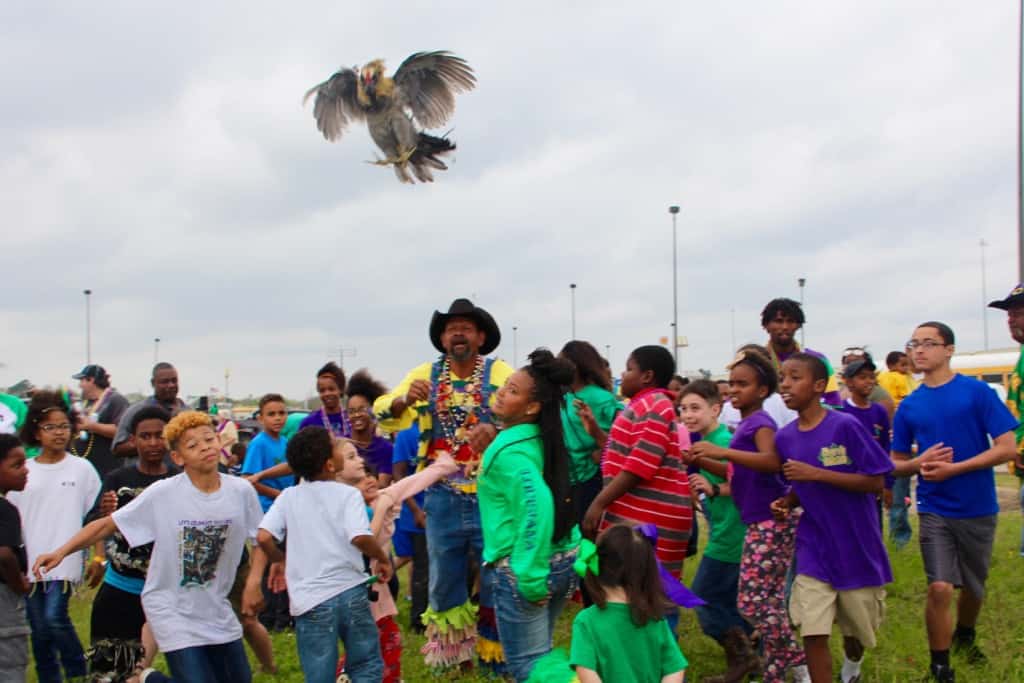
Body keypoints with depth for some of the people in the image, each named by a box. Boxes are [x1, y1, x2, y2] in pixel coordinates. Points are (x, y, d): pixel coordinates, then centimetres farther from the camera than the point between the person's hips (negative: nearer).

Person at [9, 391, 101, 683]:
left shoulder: (82, 469, 0)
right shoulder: (24, 472, 5)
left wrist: (98, 558, -3)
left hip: (65, 561, -3)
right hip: (30, 563, 3)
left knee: (55, 617, -16)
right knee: (39, 630, 7)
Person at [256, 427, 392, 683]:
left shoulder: (288, 497, 3)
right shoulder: (348, 494, -5)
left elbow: (264, 537, -7)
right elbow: (360, 537, -19)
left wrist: (279, 560, 13)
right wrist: (383, 558, -1)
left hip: (311, 601, 1)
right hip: (351, 592, -1)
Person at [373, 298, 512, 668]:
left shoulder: (500, 373, -6)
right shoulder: (426, 374, 2)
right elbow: (384, 414, -3)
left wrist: (494, 428, -38)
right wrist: (405, 399, -25)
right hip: (443, 497, 3)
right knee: (444, 575, 15)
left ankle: (495, 651, 27)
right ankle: (451, 649, 34)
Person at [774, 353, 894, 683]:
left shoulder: (846, 426, -16)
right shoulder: (785, 438, 0)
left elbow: (876, 482, -16)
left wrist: (817, 473, -24)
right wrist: (787, 502, -8)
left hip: (856, 547, -3)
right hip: (814, 549, 3)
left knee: (858, 628, 17)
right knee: (813, 633, -9)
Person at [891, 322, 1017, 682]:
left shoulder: (977, 392, -9)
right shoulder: (909, 406, 1)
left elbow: (1007, 448, -13)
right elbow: (897, 463, 8)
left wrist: (953, 468, -20)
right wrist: (920, 463, -15)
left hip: (978, 508, 0)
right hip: (934, 510, 1)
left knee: (973, 586, 17)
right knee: (940, 588, -12)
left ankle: (965, 635, 47)